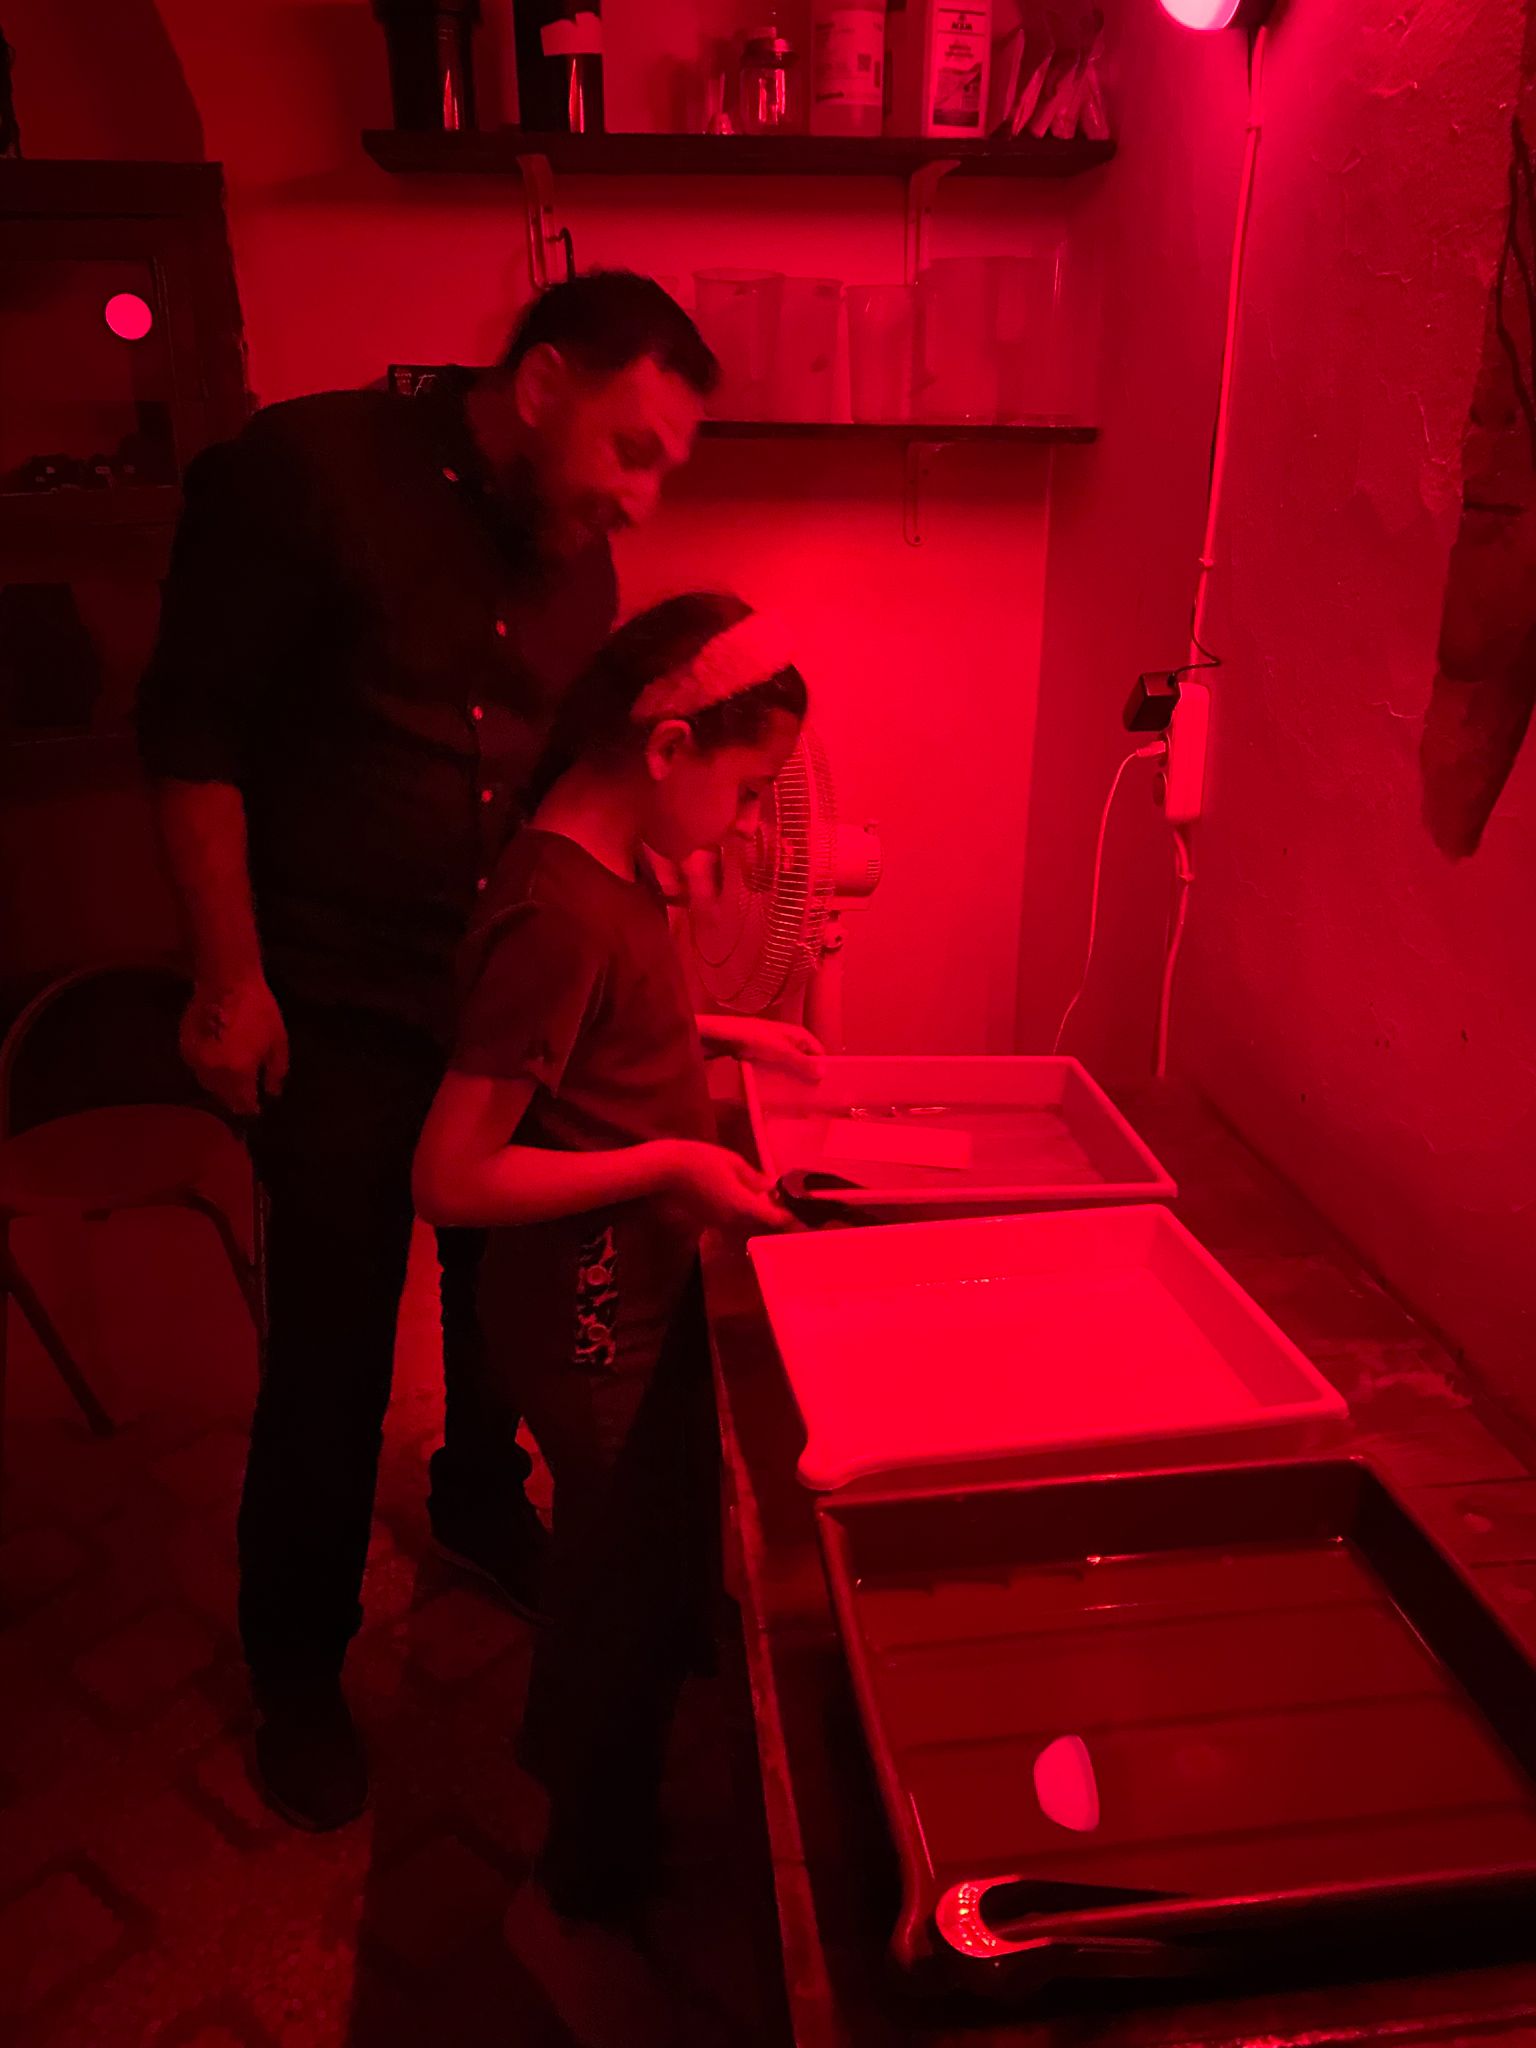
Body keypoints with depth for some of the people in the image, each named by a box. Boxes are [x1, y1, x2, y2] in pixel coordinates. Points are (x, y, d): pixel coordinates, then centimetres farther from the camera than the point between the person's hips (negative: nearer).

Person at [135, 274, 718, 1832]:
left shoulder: (577, 559, 6)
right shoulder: (304, 473, -12)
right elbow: (190, 729, -11)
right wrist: (231, 980, -14)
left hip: (506, 994, 6)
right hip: (338, 1003, -5)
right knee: (332, 1340, 2)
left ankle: (481, 1504, 46)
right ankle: (296, 1667, 26)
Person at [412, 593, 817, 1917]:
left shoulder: (609, 867, 1)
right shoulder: (562, 913, -29)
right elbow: (450, 1179, -29)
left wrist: (722, 1033, 6)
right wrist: (671, 1163, -25)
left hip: (634, 1300, 9)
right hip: (596, 1327, -9)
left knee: (621, 1555, 28)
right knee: (640, 1585, 12)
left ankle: (566, 1748, 56)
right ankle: (599, 1881, 38)